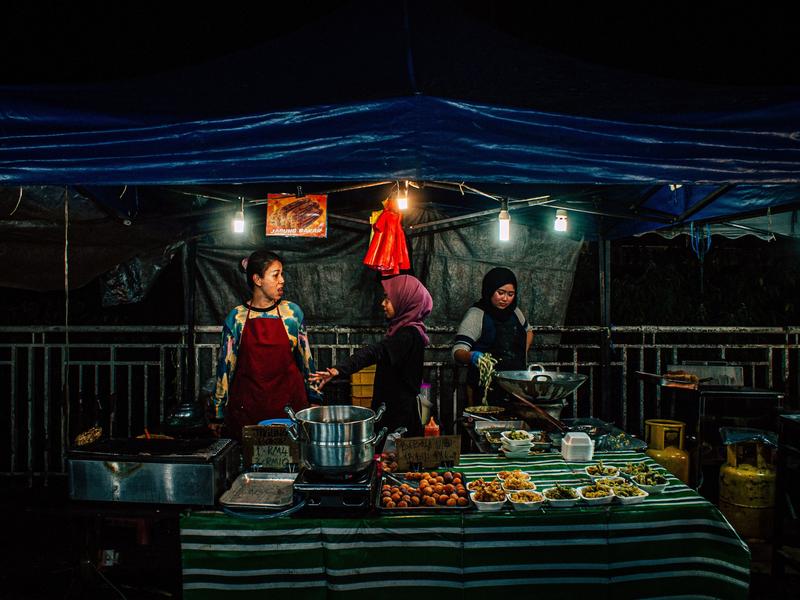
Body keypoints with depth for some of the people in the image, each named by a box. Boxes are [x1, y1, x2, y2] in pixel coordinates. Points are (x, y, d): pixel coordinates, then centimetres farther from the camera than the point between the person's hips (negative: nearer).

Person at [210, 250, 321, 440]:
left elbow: (306, 356, 8)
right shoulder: (237, 317, -1)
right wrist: (218, 413, 5)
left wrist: (314, 398, 10)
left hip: (289, 402, 1)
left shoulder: (292, 312, 1)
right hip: (247, 406, 0)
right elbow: (226, 364, 4)